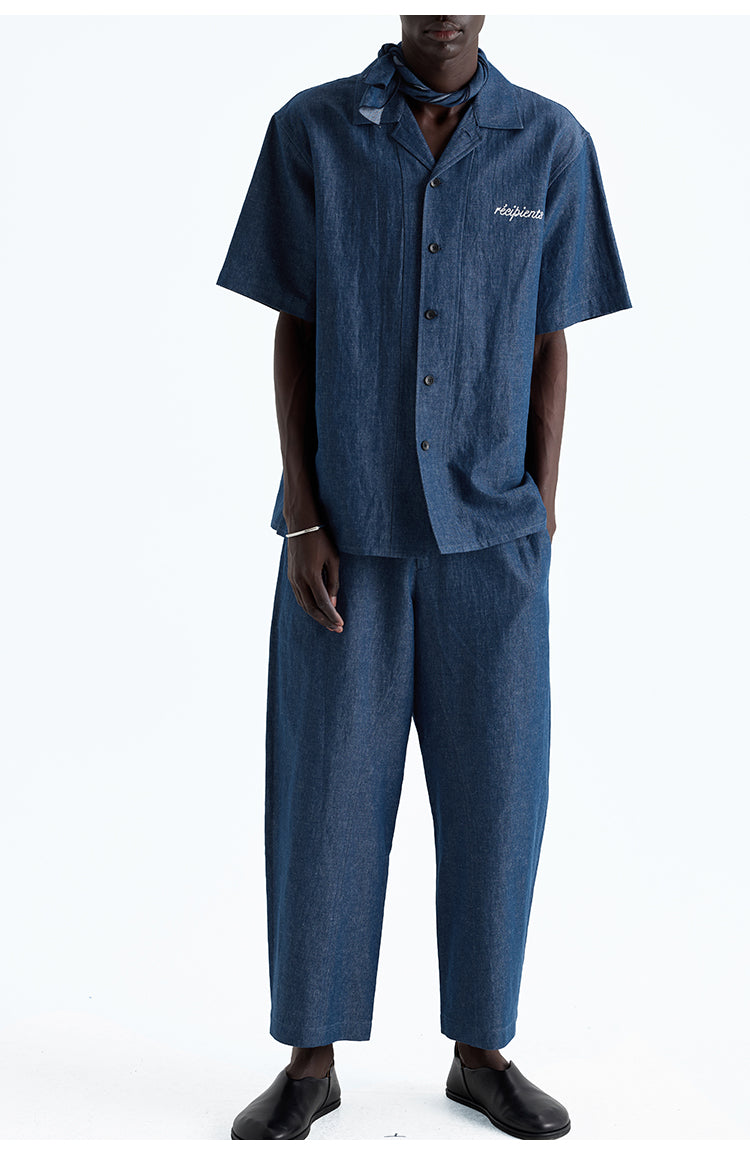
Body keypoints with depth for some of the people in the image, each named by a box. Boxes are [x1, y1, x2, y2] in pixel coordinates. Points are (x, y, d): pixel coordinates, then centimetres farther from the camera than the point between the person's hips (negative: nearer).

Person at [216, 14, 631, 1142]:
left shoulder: (552, 144, 1)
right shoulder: (309, 132, -1)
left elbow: (549, 344, 4)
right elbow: (291, 333, 0)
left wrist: (541, 519, 0)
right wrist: (300, 520, -7)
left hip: (490, 535, 1)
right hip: (348, 530, -1)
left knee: (495, 793, 5)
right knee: (326, 793, 3)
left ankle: (482, 1051, 23)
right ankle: (312, 1060, 19)